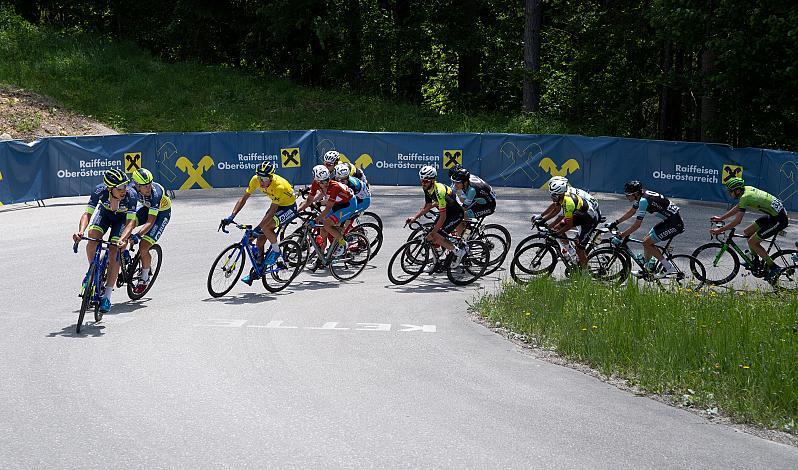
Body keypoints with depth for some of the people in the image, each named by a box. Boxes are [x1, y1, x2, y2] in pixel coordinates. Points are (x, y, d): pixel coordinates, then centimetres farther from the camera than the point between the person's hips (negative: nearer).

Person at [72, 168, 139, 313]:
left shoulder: (131, 195, -36)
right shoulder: (100, 191, -33)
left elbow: (130, 221, -38)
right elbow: (87, 213, -34)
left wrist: (122, 239, -55)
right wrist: (80, 232, -52)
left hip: (122, 219, -2)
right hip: (104, 213, 2)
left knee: (114, 253, -17)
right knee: (93, 237, -28)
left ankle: (107, 297, -10)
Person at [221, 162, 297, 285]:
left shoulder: (279, 186, -35)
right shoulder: (256, 180, -17)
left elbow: (272, 210, -34)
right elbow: (243, 199, -11)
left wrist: (258, 228, -39)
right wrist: (231, 217, -21)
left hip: (289, 208, -7)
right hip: (277, 206, 7)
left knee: (265, 227, -29)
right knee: (260, 238, -2)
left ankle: (276, 251, -5)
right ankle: (256, 271, 9)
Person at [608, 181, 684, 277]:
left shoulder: (643, 201, -23)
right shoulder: (641, 195, 5)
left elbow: (636, 225, -23)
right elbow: (631, 212, 21)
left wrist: (620, 236, -20)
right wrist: (615, 223, 20)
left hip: (675, 224, -10)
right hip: (669, 220, 10)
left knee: (647, 242, -9)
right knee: (647, 241, 13)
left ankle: (669, 268, -4)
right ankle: (647, 269, 24)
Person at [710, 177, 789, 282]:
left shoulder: (745, 197, -20)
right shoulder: (747, 189, 6)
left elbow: (737, 221, -19)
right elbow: (737, 208, 20)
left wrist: (720, 230, -12)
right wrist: (721, 218, 23)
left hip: (779, 220, -10)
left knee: (752, 242, -6)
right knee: (747, 232, 13)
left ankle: (773, 267, -1)